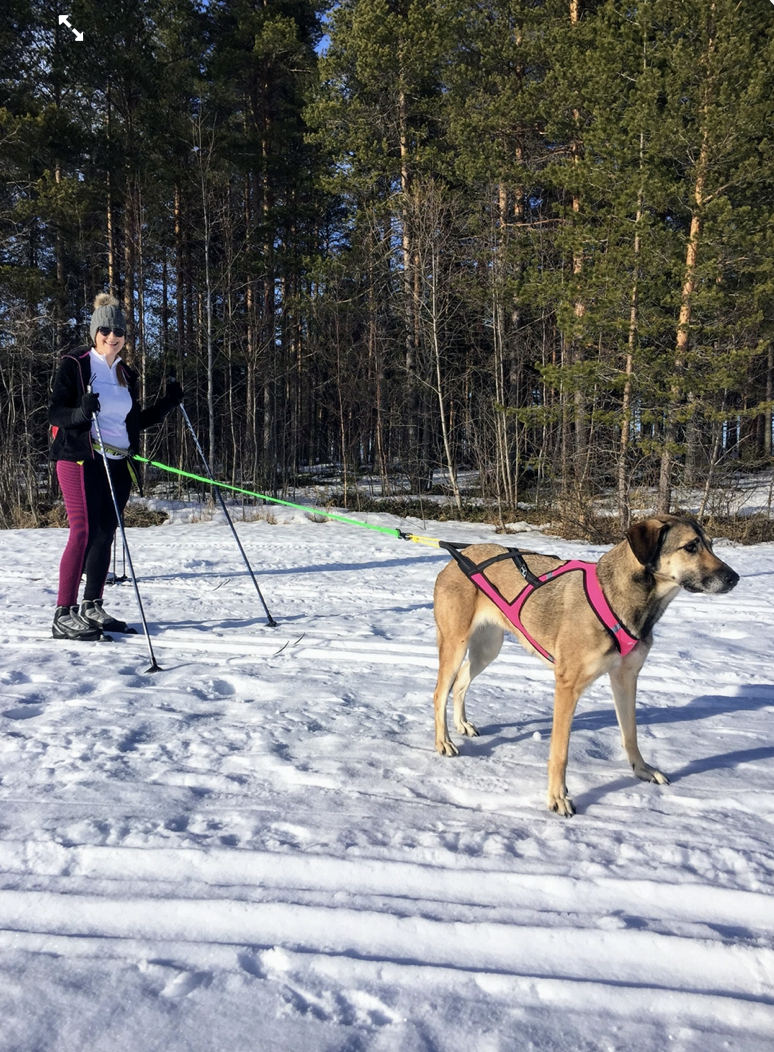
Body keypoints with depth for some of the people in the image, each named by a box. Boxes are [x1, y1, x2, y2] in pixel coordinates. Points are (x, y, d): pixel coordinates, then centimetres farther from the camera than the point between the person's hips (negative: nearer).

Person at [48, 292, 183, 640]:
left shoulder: (126, 374, 18)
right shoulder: (75, 365, 0)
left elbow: (135, 422, 22)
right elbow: (54, 413, -6)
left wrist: (167, 404, 12)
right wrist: (81, 412, -27)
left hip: (117, 465, 6)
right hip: (81, 459, -6)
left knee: (105, 534, 5)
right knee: (84, 530, -15)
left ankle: (92, 608, 14)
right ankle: (64, 615, -13)